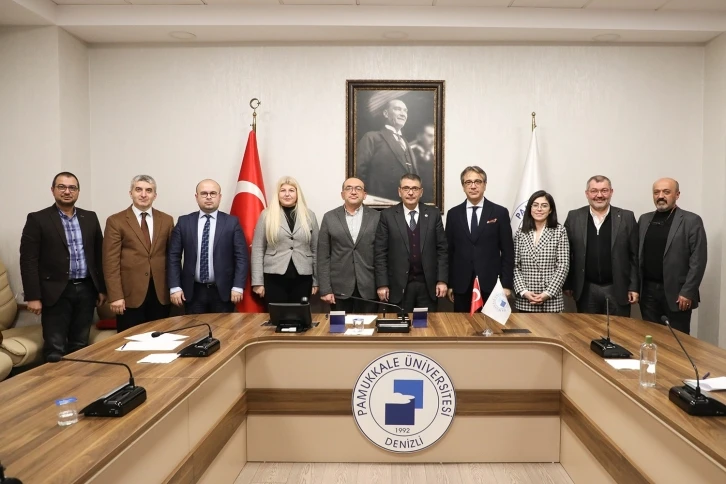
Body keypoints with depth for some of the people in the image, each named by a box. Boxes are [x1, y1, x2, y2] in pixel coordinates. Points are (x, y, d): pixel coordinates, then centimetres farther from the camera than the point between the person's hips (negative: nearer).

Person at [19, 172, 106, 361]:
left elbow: (99, 255, 12)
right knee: (55, 350, 0)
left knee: (81, 346, 11)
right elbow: (28, 261, -6)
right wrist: (33, 296, -11)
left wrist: (102, 288, 9)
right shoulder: (37, 219, -3)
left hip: (86, 290, 4)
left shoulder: (90, 218, 10)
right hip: (56, 292, -3)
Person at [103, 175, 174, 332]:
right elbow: (111, 262, -5)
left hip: (160, 292, 3)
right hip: (130, 293, -2)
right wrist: (116, 296, -11)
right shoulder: (116, 221, -1)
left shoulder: (166, 220, 9)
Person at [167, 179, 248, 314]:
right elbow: (173, 256, 4)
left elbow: (241, 256, -3)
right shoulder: (184, 222, 4)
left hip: (223, 291, -1)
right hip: (193, 291, 1)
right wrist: (175, 287, -4)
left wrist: (237, 287, -10)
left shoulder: (232, 222, 0)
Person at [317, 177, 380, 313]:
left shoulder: (377, 217, 3)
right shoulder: (329, 217, 4)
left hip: (368, 287, 0)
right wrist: (325, 289, -4)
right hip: (339, 287, 0)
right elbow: (323, 256, 2)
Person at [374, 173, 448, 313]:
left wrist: (442, 280, -2)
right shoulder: (387, 215, 0)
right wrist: (382, 284, -6)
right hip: (399, 286, -1)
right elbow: (381, 252, -1)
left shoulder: (433, 214, 4)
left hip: (428, 284, 1)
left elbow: (441, 249, 5)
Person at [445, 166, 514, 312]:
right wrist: (449, 284, 5)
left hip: (490, 284, -1)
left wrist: (507, 284, -4)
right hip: (461, 285, 2)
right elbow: (449, 251, 7)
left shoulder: (500, 212, 1)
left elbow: (507, 251, 1)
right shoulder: (453, 214, 7)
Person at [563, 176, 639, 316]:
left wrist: (634, 287, -3)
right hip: (586, 290, 0)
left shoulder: (626, 217, 0)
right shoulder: (574, 217, 1)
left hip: (618, 289, 0)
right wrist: (567, 284, 2)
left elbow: (634, 256, 1)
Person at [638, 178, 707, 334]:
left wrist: (687, 292, -13)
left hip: (676, 293, -4)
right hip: (648, 290, 4)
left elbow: (698, 260, -9)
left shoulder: (691, 221, -4)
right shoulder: (644, 219, 10)